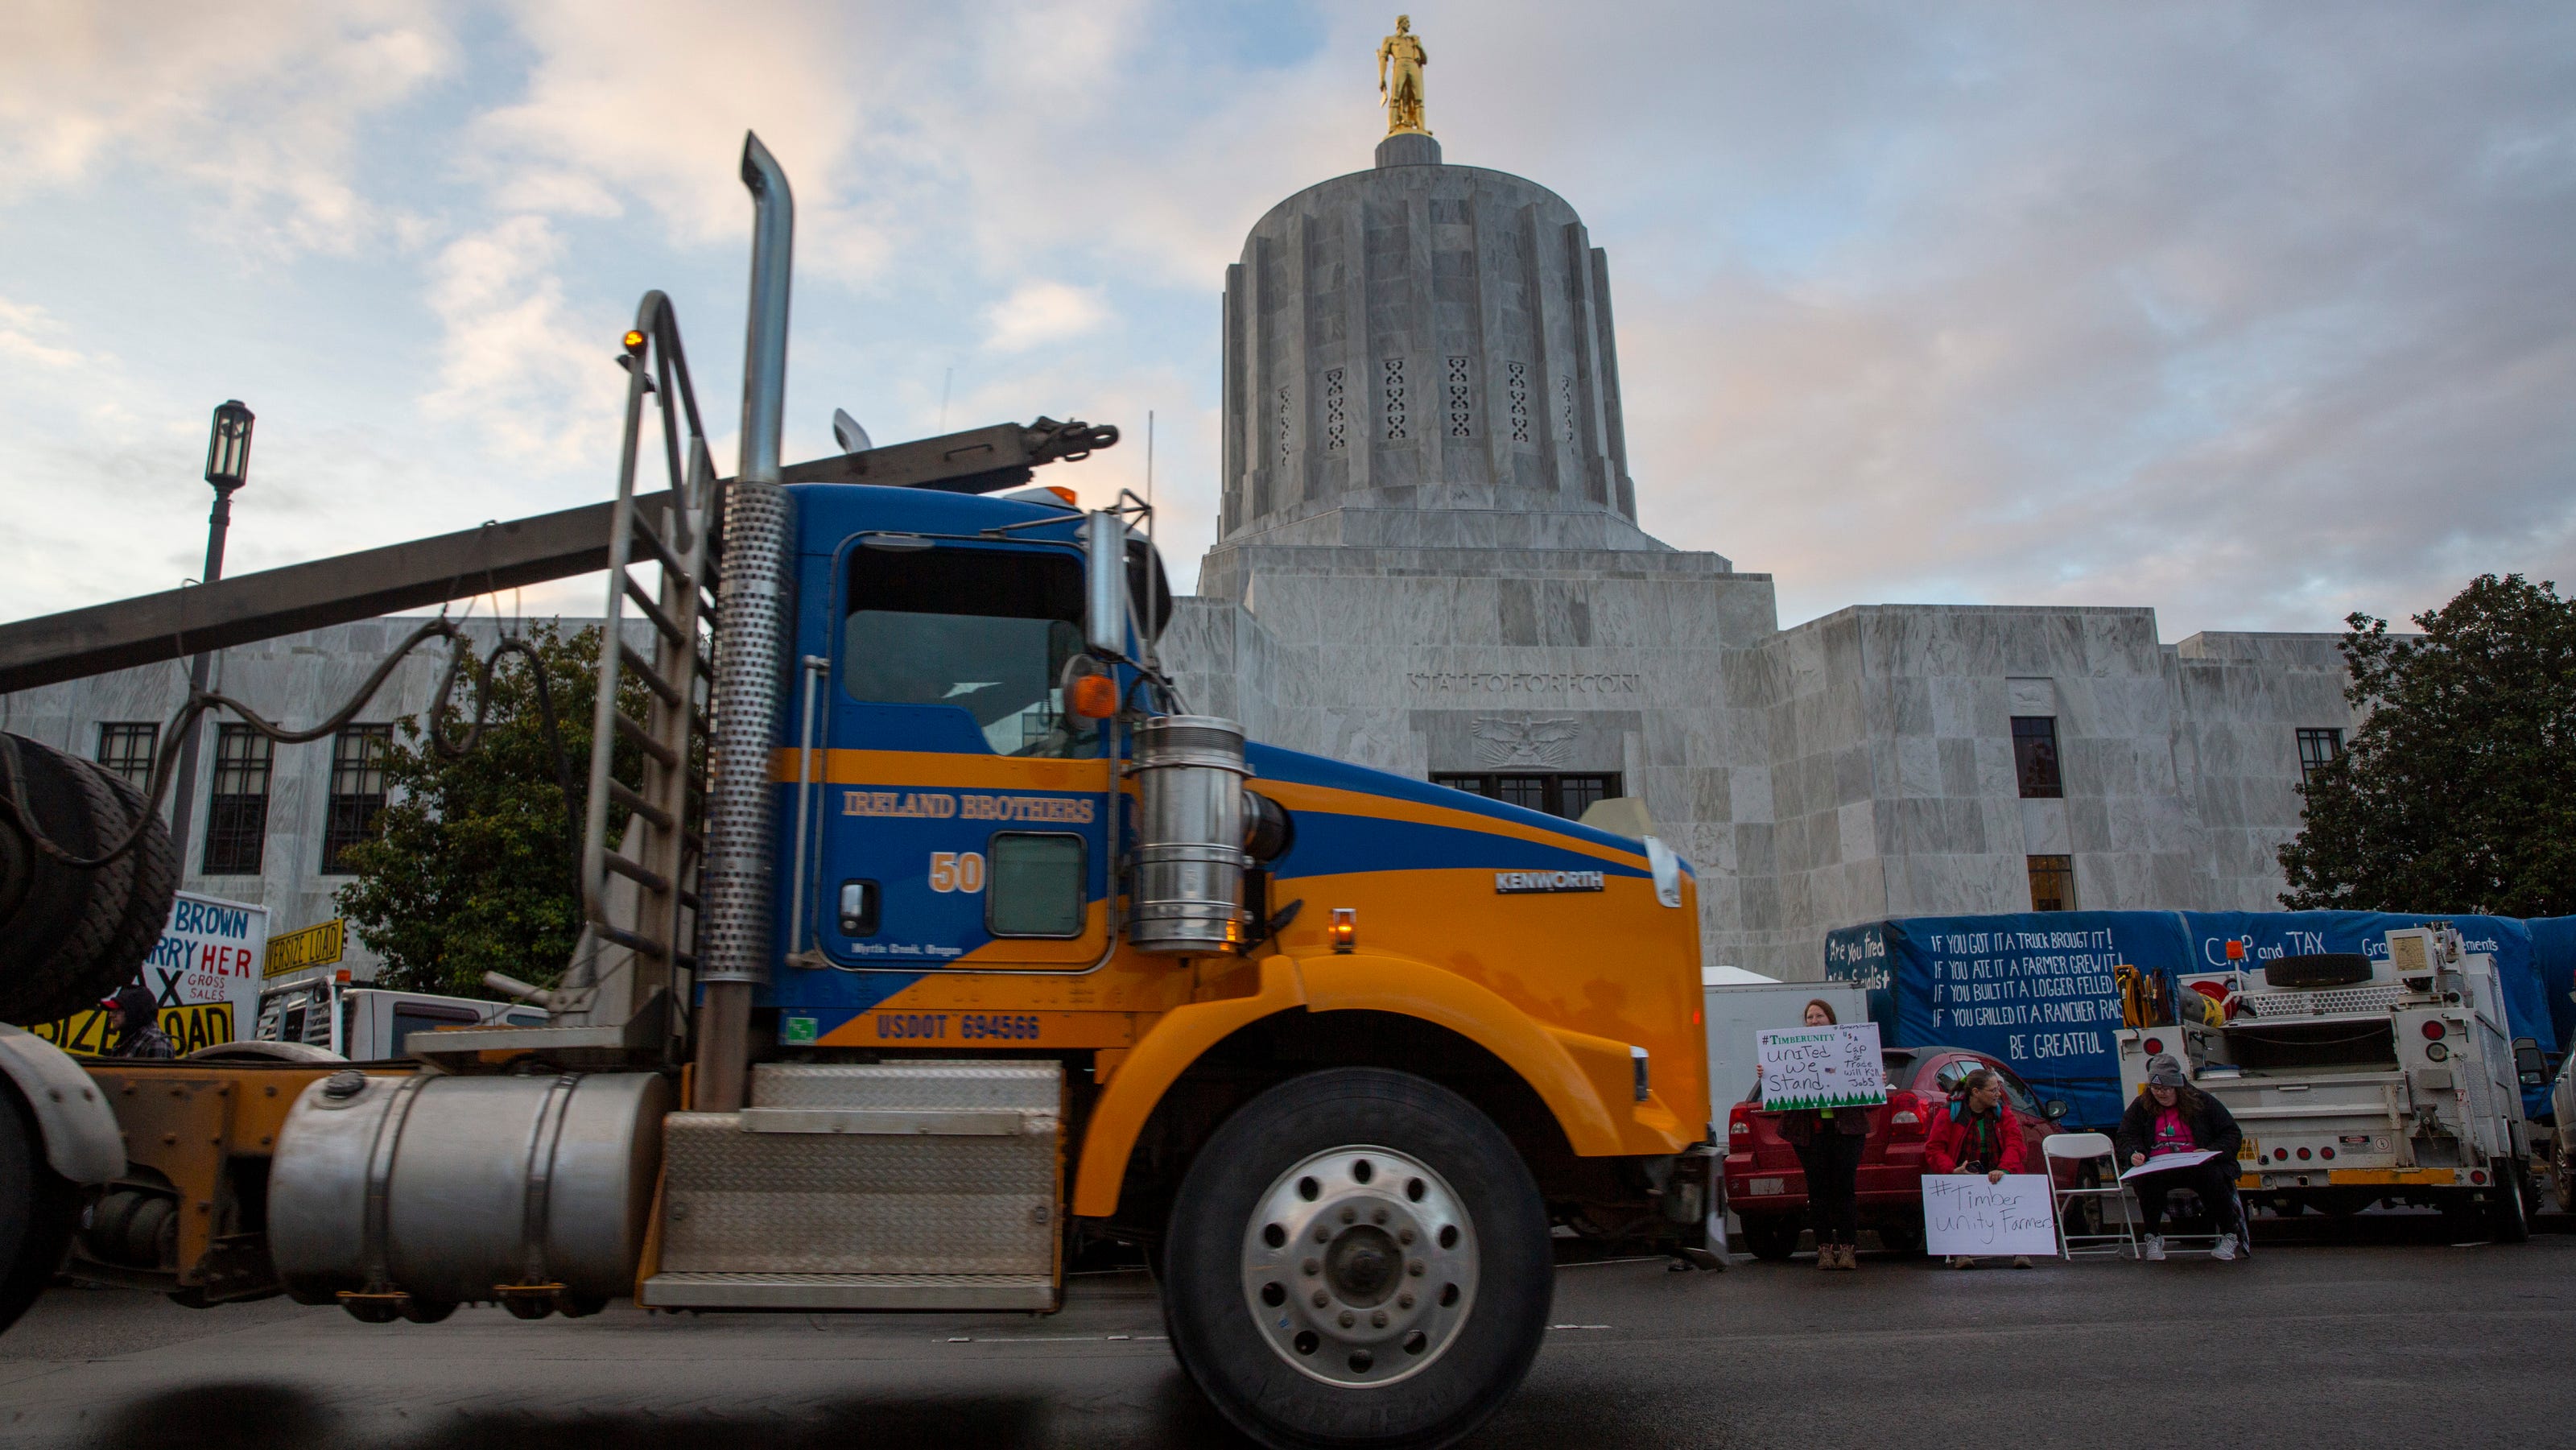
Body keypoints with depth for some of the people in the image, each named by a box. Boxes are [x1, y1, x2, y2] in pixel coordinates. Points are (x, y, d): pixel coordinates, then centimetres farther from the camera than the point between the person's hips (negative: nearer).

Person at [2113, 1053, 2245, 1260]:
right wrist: (2134, 1154, -12)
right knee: (2145, 1181, -33)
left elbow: (2232, 1134, 8)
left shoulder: (2202, 1102, 8)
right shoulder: (2140, 1107, 12)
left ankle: (2229, 1237, -11)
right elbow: (2125, 1137, 12)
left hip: (2197, 1167, -1)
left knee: (2213, 1177, -34)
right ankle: (2153, 1238, -13)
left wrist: (2211, 1152, -12)